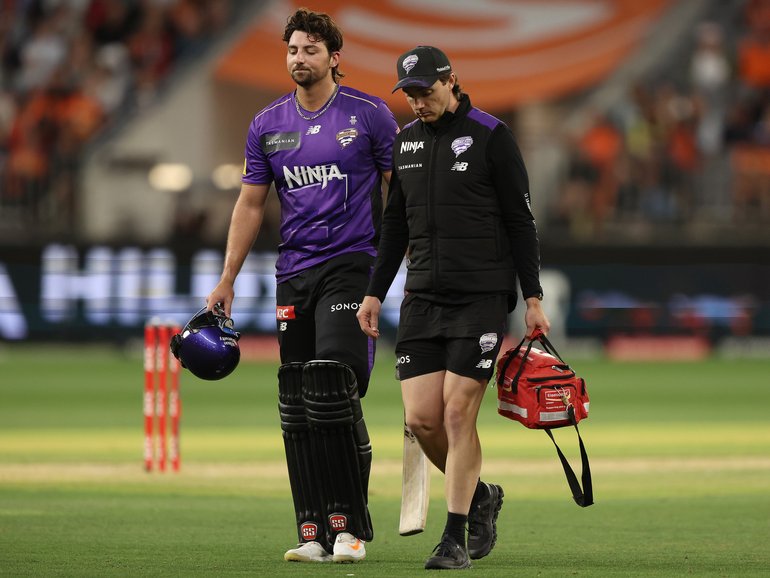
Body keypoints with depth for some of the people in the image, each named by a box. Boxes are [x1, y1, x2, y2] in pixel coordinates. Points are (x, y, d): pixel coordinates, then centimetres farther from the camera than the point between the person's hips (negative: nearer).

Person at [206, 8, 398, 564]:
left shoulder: (369, 115, 0)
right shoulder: (268, 124, 11)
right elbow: (251, 203, 17)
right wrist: (227, 279, 13)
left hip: (351, 267, -5)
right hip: (293, 273, 5)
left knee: (334, 393, -17)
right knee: (297, 409, 1)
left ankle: (349, 525, -8)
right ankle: (314, 532, 4)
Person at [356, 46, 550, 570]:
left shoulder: (491, 136, -4)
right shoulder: (405, 142, 12)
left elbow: (521, 222, -3)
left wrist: (533, 298, -6)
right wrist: (375, 293, 15)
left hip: (482, 297, -5)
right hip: (422, 299, 5)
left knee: (458, 413, -10)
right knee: (421, 417, -3)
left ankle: (456, 538, -3)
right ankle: (480, 495, 23)